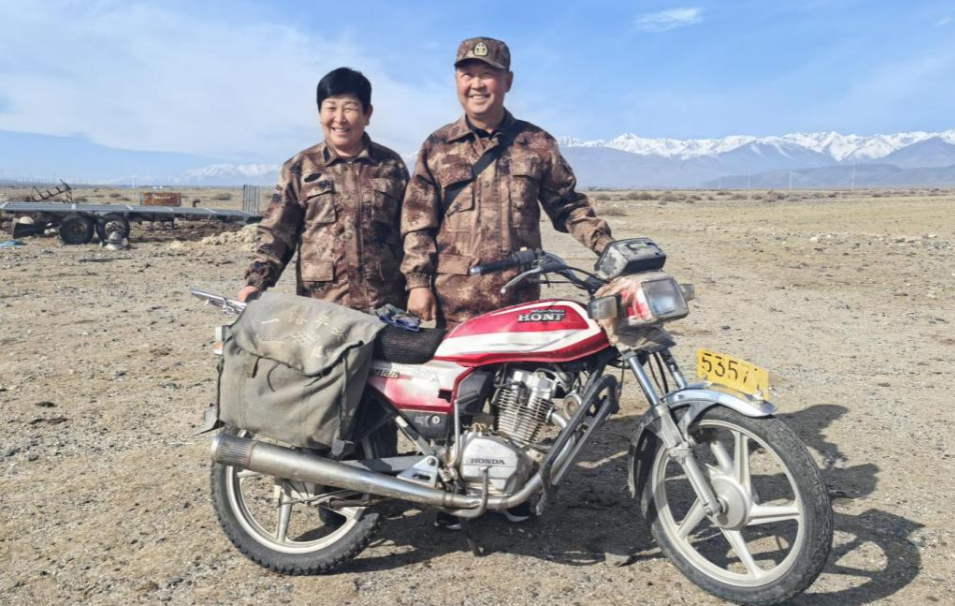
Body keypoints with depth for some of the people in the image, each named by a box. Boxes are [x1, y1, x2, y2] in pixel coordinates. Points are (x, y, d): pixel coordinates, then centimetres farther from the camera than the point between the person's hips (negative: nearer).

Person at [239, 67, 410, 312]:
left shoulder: (391, 165, 8)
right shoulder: (300, 167, 6)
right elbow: (275, 233, 3)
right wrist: (256, 282, -11)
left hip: (385, 306, 1)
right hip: (319, 305, 0)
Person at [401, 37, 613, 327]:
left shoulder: (537, 143, 9)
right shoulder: (436, 147, 8)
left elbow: (567, 206, 13)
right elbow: (417, 220, 5)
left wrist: (607, 246, 0)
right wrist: (418, 282, -2)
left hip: (520, 299, 1)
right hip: (454, 300, 0)